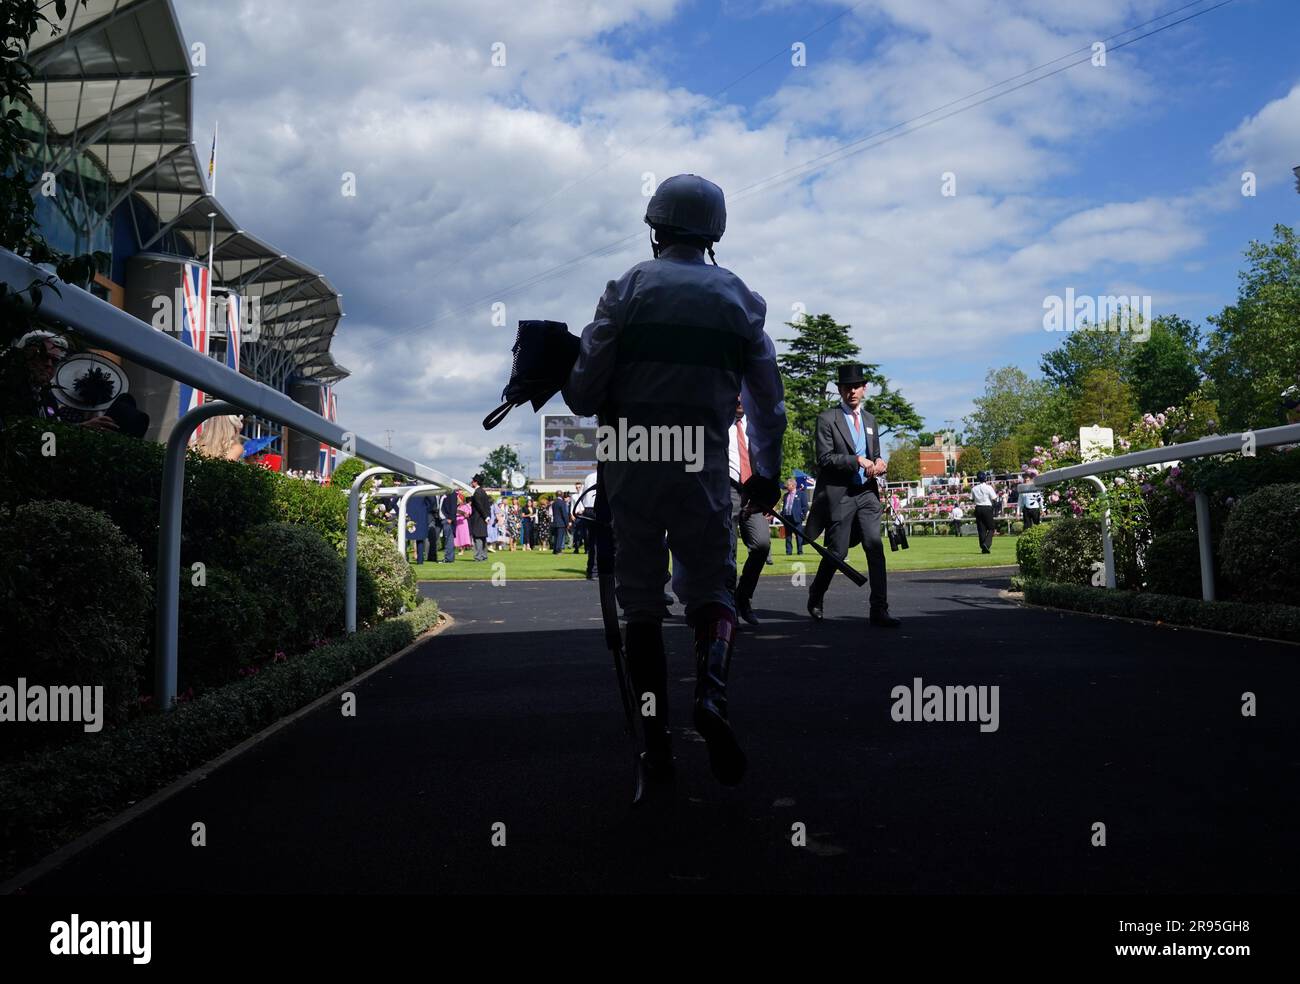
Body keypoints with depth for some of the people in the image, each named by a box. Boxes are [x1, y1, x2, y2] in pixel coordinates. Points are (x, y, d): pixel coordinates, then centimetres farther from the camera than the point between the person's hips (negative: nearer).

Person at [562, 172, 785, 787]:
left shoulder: (629, 288, 0)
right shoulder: (738, 298, 7)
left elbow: (583, 389, -5)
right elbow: (768, 399, 8)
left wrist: (586, 404, 19)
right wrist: (766, 472, 19)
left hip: (630, 464, 0)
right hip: (703, 464, 1)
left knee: (641, 600, 9)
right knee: (711, 587, 12)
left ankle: (656, 743, 11)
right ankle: (710, 695, -16)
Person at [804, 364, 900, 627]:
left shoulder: (870, 420, 17)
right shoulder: (827, 418, -3)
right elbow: (824, 458, -11)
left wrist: (878, 463, 0)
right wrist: (856, 460, -19)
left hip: (867, 492, 5)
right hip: (840, 494, -5)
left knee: (875, 548, -7)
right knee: (837, 552, 3)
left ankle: (879, 610, -6)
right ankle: (815, 596, 28)